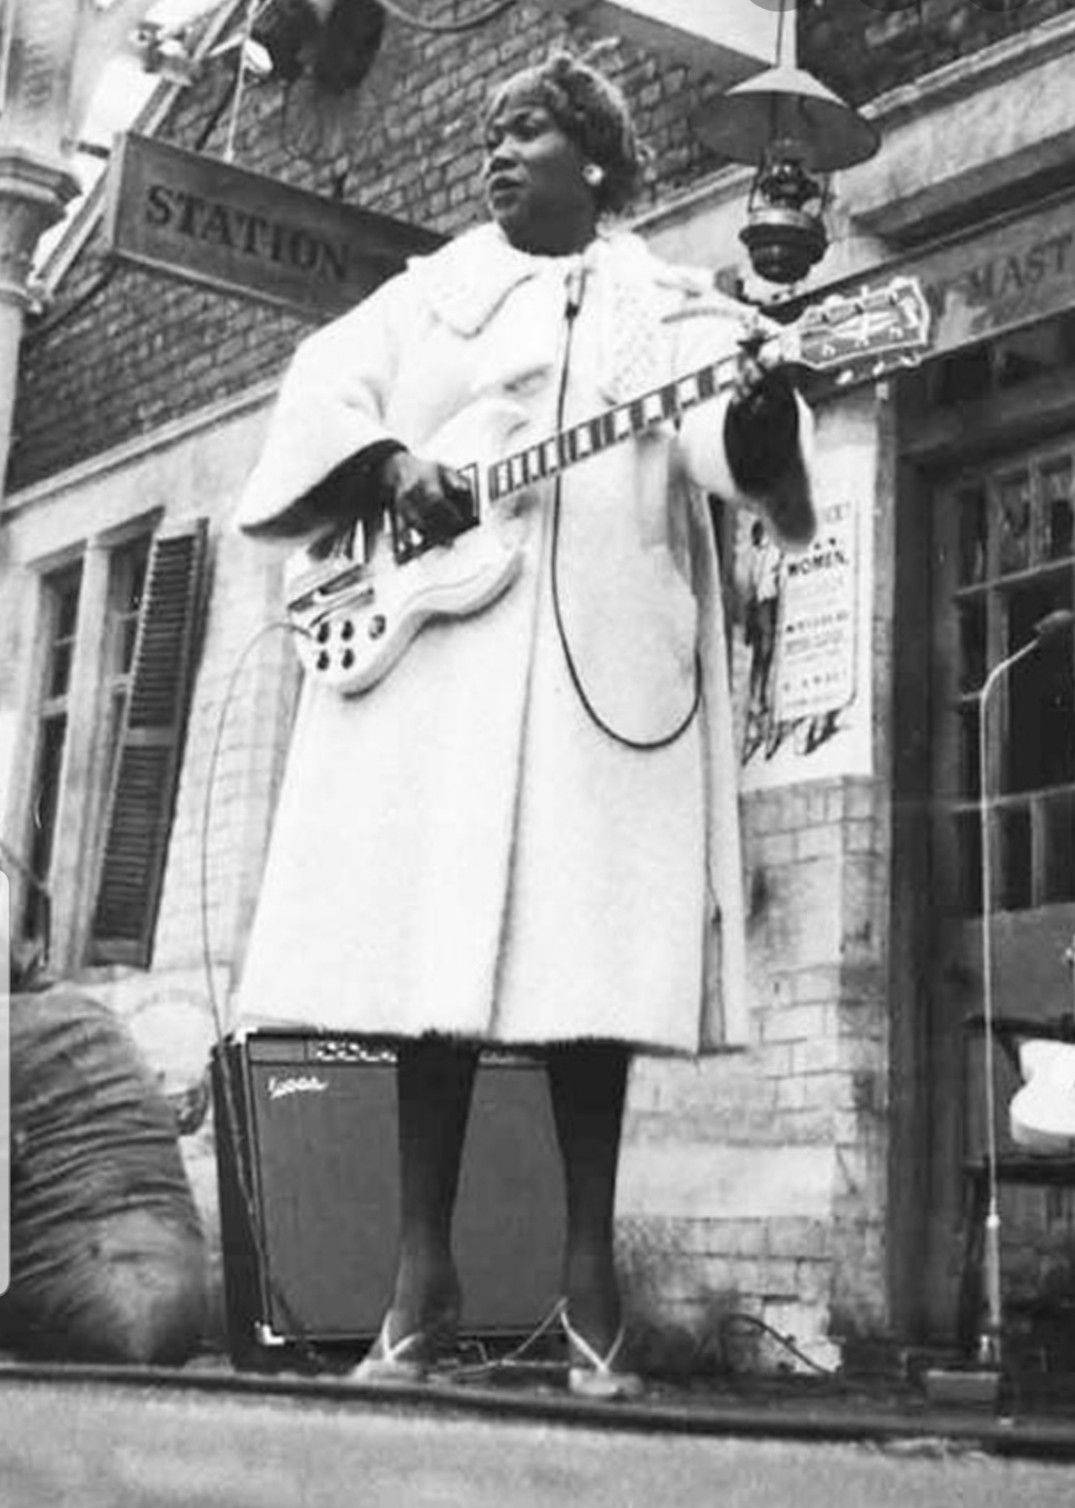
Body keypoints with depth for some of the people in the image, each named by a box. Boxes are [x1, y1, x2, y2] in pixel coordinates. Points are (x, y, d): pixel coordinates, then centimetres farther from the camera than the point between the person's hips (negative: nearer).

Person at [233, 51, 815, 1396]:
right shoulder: (430, 292, 21)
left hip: (606, 662, -2)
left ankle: (588, 1284, 1)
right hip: (432, 643, 2)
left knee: (586, 957, -6)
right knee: (426, 949, -4)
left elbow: (719, 439, -3)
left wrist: (761, 409, -26)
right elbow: (327, 386, 10)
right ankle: (422, 1283, 2)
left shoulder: (669, 305, 14)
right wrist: (392, 463, -9)